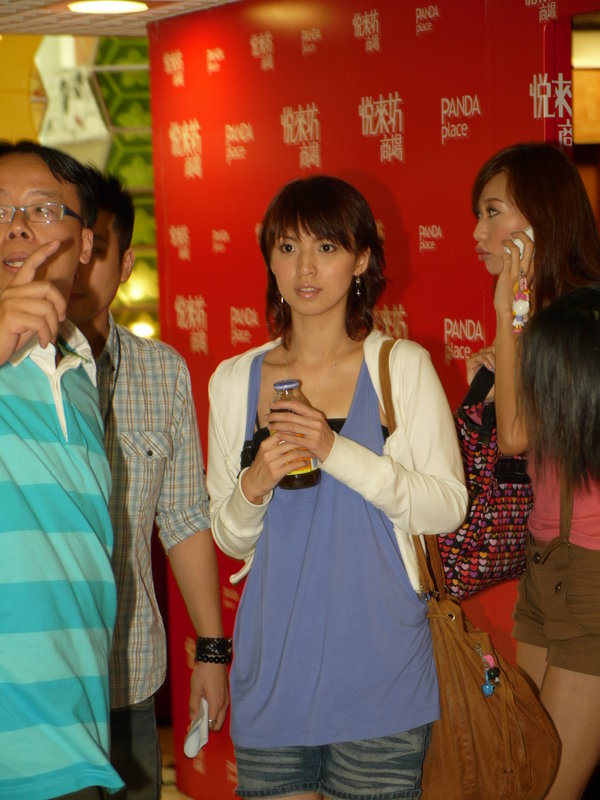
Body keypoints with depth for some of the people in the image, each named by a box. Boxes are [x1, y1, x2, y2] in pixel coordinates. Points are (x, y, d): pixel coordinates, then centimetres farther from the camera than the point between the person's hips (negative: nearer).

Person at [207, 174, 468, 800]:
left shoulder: (403, 367, -1)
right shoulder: (235, 380, 6)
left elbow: (447, 507, -7)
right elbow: (229, 538, 9)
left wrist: (338, 451, -18)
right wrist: (254, 486, -13)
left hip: (380, 668, -2)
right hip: (273, 665, 2)